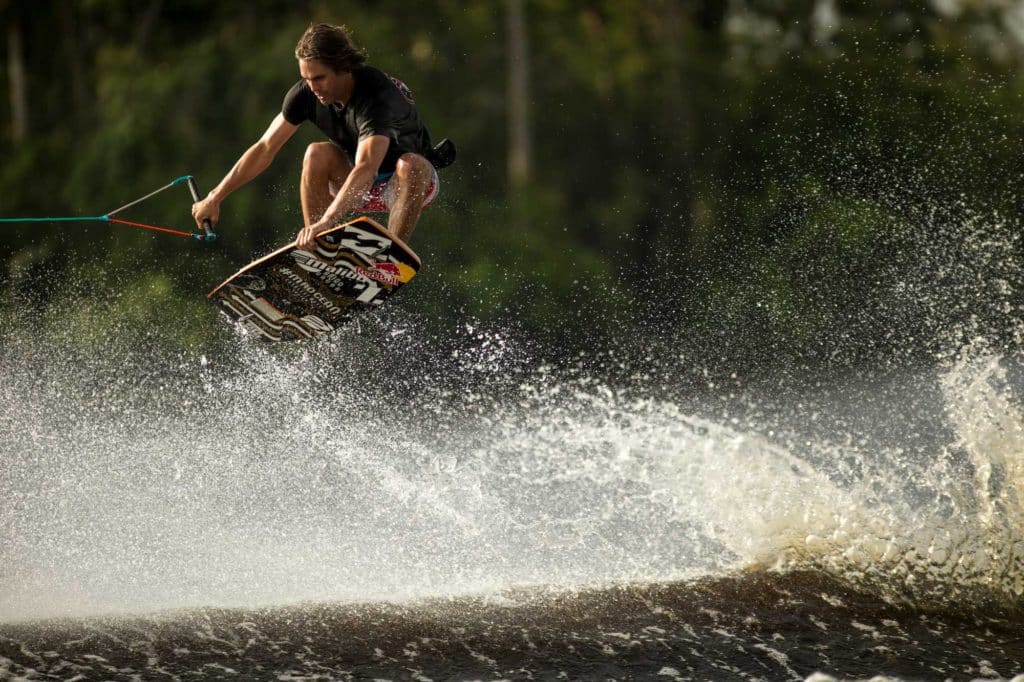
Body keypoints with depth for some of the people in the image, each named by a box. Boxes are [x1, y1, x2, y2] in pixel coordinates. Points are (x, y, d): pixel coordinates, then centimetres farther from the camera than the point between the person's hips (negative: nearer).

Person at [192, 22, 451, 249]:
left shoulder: (378, 95, -34)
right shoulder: (306, 93, -16)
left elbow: (366, 168, -47)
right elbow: (265, 148, -9)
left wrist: (326, 222, -59)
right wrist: (215, 198, -13)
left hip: (413, 181, -5)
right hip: (362, 188, 5)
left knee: (410, 165, -38)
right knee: (317, 154, -24)